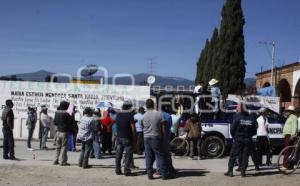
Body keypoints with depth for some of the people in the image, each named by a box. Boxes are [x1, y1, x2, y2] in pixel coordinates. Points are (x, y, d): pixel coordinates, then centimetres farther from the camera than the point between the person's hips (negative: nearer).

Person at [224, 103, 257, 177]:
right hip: (248, 140, 3)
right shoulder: (251, 118, 3)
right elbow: (254, 130, 5)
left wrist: (234, 137, 7)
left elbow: (232, 129, -7)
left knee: (233, 155, 4)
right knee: (245, 156, 9)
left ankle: (230, 171, 4)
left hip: (238, 140, -3)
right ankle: (243, 171, 8)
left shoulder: (237, 117, -8)